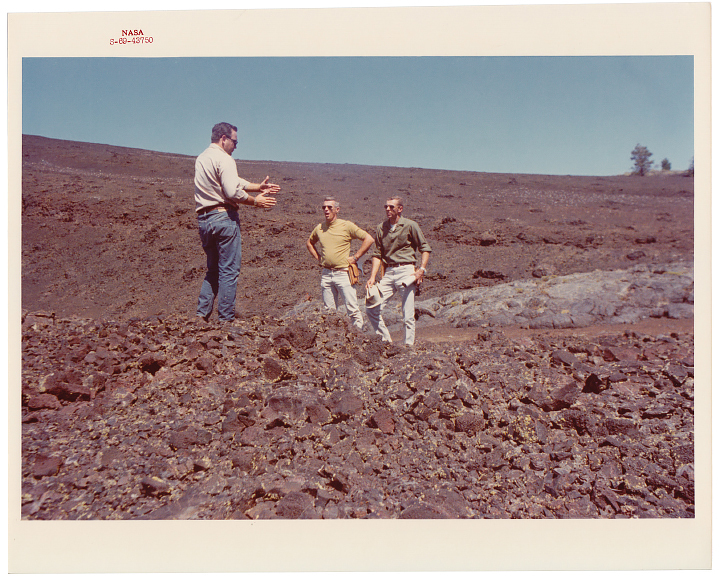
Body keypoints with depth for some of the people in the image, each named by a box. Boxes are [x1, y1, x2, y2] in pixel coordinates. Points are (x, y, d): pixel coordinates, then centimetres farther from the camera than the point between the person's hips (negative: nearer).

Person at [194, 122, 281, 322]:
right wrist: (255, 201, -6)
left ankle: (202, 313, 11)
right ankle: (225, 319, -1)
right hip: (224, 216, -8)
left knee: (213, 269, 17)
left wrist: (258, 187, 22)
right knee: (229, 270, -3)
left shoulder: (201, 159, 19)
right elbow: (233, 192, -20)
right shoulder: (224, 159, -9)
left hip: (203, 219, 9)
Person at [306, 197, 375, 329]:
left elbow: (369, 239, -8)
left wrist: (355, 257, -8)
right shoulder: (319, 228, 9)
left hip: (343, 273, -4)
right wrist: (318, 257, 14)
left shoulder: (347, 226, -5)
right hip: (326, 273, 5)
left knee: (352, 309, -3)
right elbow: (309, 243, 29)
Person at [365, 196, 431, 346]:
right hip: (388, 272, 5)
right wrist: (372, 277, 4)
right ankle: (385, 340, 14)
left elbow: (425, 248, 3)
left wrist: (422, 269, -9)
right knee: (372, 308, -1)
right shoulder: (381, 228, 12)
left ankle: (409, 346, 7)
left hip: (406, 271, -5)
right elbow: (378, 254, 13)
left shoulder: (410, 225, -1)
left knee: (408, 314, -3)